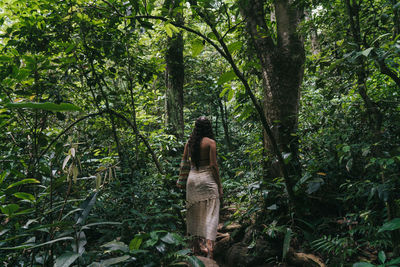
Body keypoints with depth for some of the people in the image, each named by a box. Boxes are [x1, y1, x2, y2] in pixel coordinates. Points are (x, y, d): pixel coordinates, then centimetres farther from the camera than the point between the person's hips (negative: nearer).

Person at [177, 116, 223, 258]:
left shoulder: (189, 142, 6)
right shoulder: (210, 142, -8)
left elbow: (184, 161, 9)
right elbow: (213, 165, -12)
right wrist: (219, 185, -5)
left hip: (192, 178, 5)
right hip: (207, 178, -5)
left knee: (194, 214, 14)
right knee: (210, 214, -1)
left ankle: (196, 247, 24)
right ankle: (209, 247, -10)